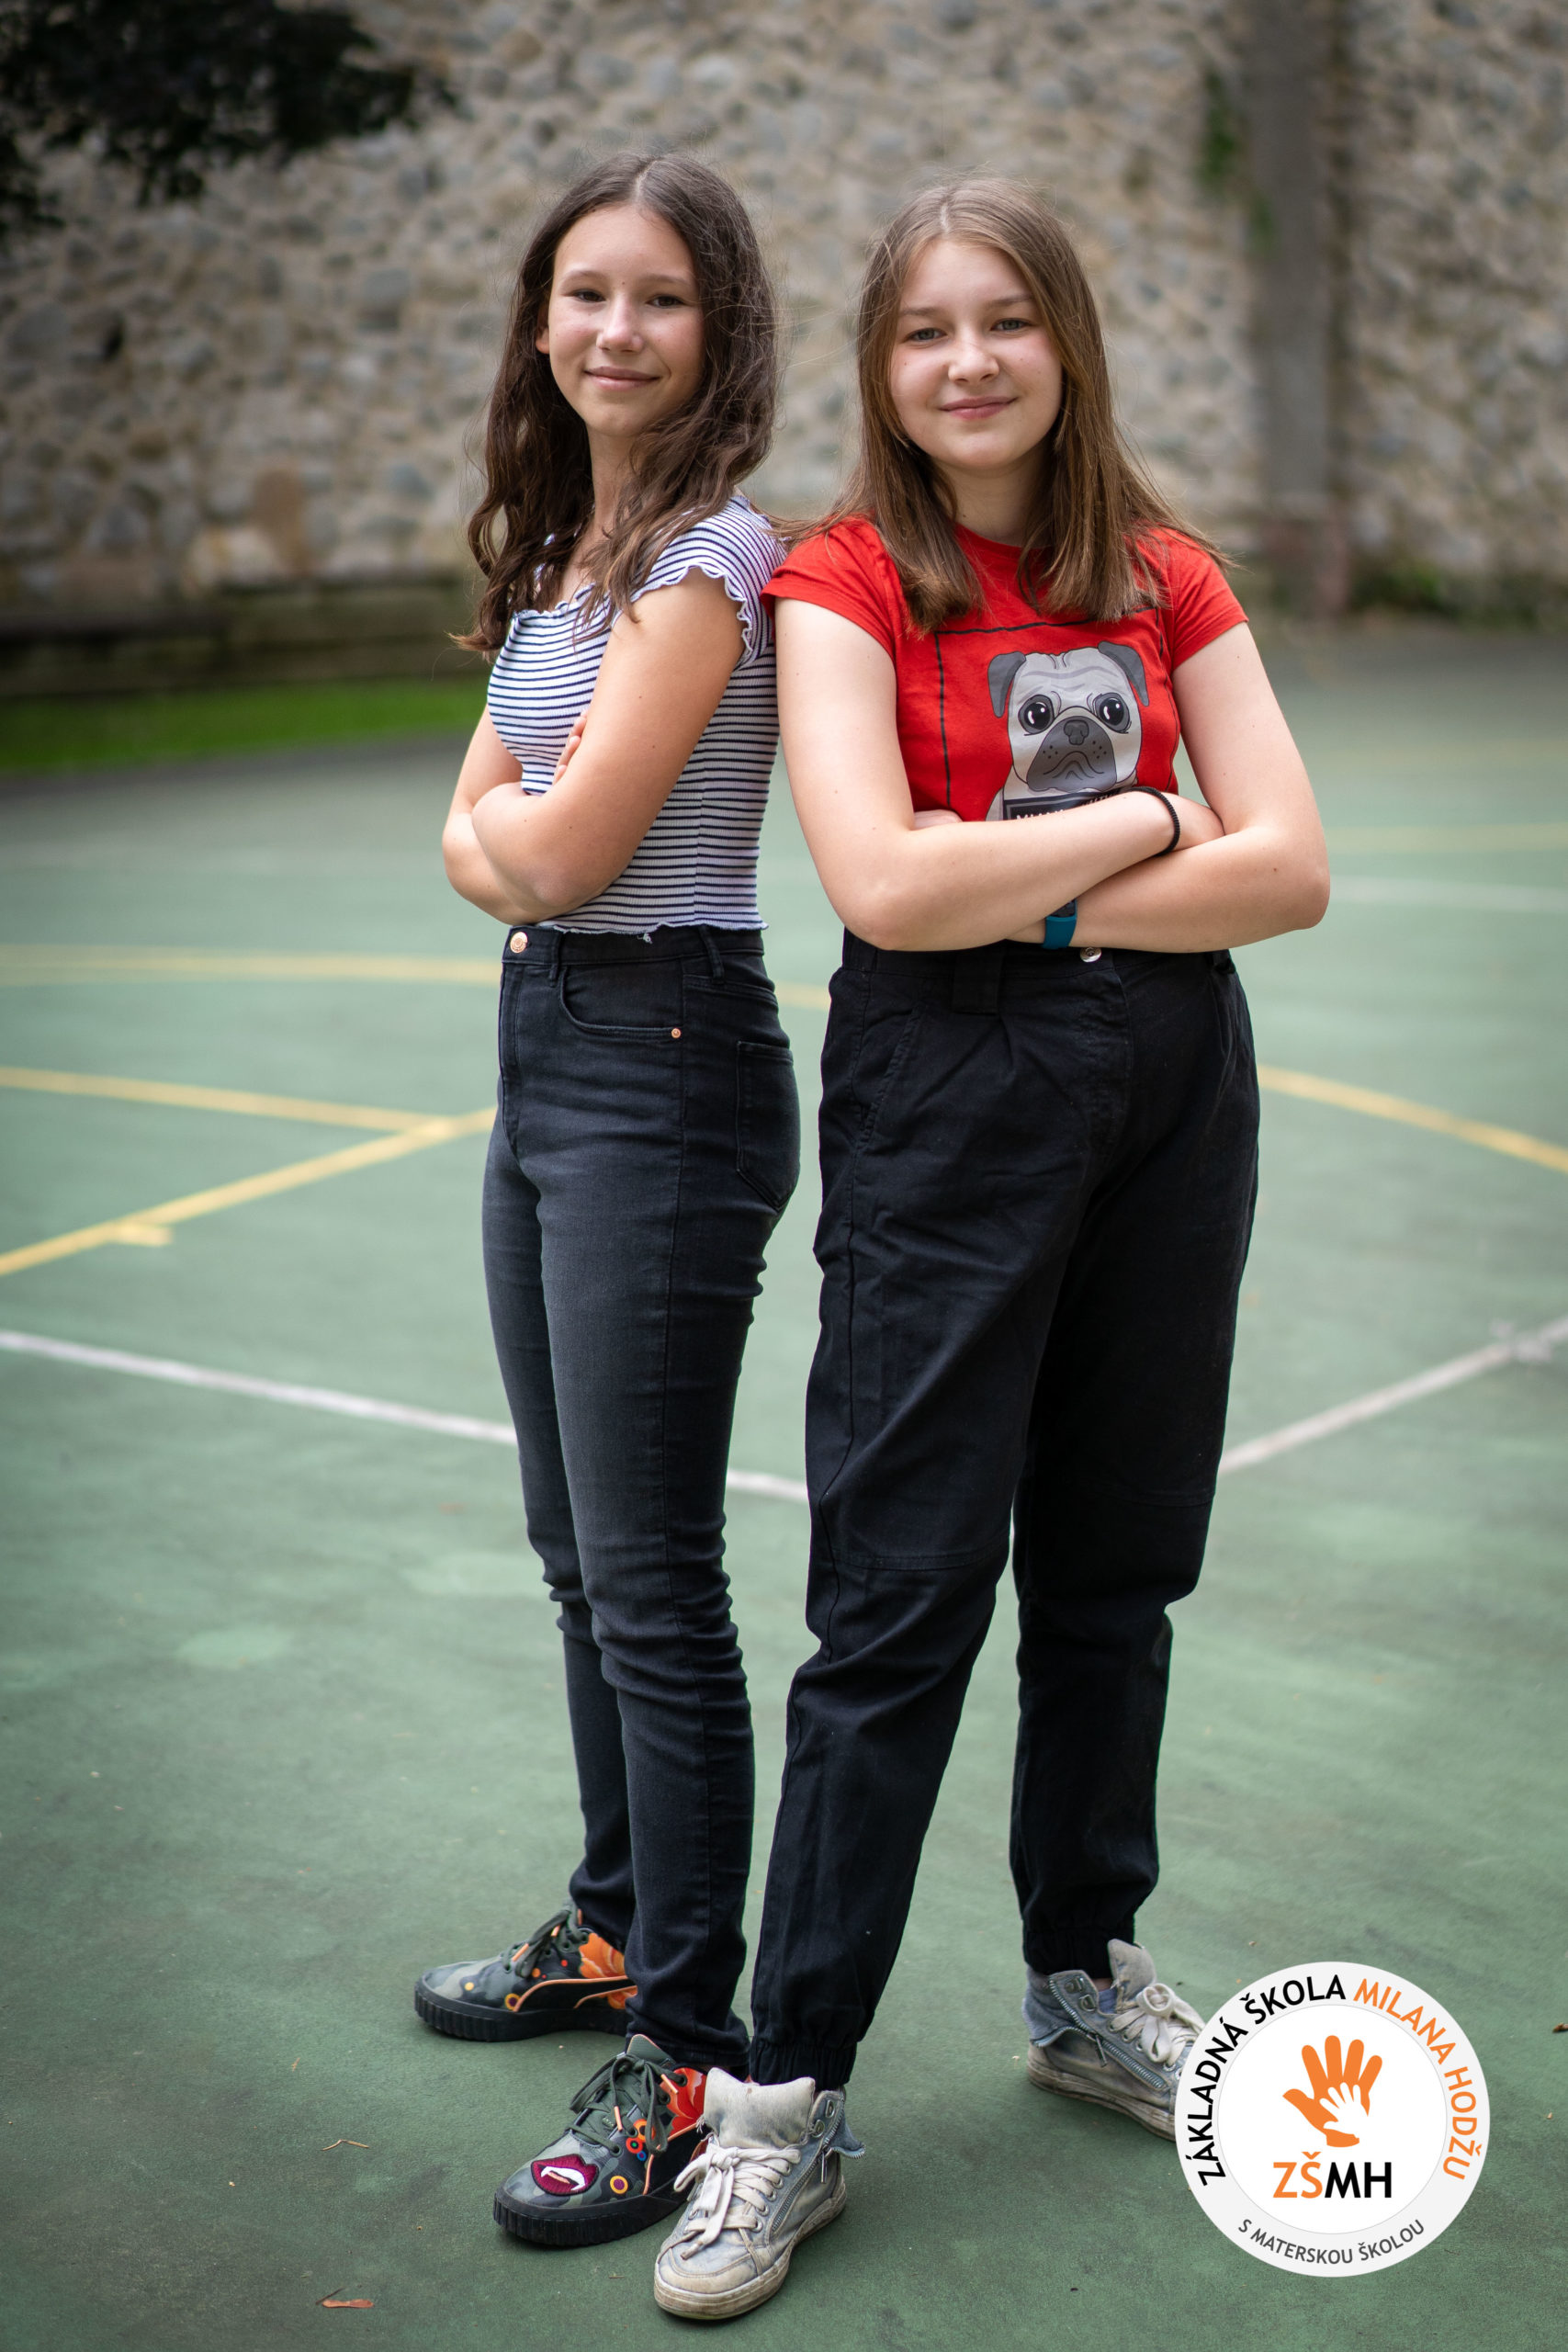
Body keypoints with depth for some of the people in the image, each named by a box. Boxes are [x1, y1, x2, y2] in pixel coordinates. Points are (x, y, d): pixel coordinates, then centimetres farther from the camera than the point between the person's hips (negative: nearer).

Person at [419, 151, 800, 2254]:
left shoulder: (711, 559, -13)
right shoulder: (558, 549, 14)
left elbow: (559, 853, -17)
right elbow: (477, 836, 10)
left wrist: (526, 828, 3)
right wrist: (532, 845, -10)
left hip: (661, 1069, -9)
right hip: (544, 1051, 9)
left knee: (653, 1587, -5)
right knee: (579, 1553, 18)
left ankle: (693, 2054, 5)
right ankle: (616, 1929, 35)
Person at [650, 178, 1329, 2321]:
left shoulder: (1164, 580, 7)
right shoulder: (843, 587, -5)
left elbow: (1294, 870, -3)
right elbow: (884, 883, -19)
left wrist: (1033, 896, -12)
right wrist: (1151, 815, -10)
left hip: (1174, 1095, 5)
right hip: (947, 1103, -4)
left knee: (1117, 1571, 14)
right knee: (902, 1601, -3)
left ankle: (1087, 1984, 33)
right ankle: (792, 2093, 8)